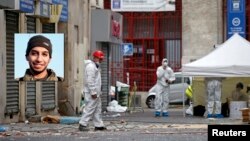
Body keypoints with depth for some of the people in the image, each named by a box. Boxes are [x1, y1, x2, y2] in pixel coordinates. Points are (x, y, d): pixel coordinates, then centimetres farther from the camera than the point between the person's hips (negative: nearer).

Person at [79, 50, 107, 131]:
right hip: (91, 92, -11)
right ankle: (82, 124, -6)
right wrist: (93, 92, -23)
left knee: (97, 109, 11)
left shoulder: (96, 66, 19)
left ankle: (98, 125, 13)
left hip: (96, 92, 11)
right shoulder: (91, 66, -15)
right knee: (90, 109, -10)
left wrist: (98, 91, 21)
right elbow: (90, 80, -21)